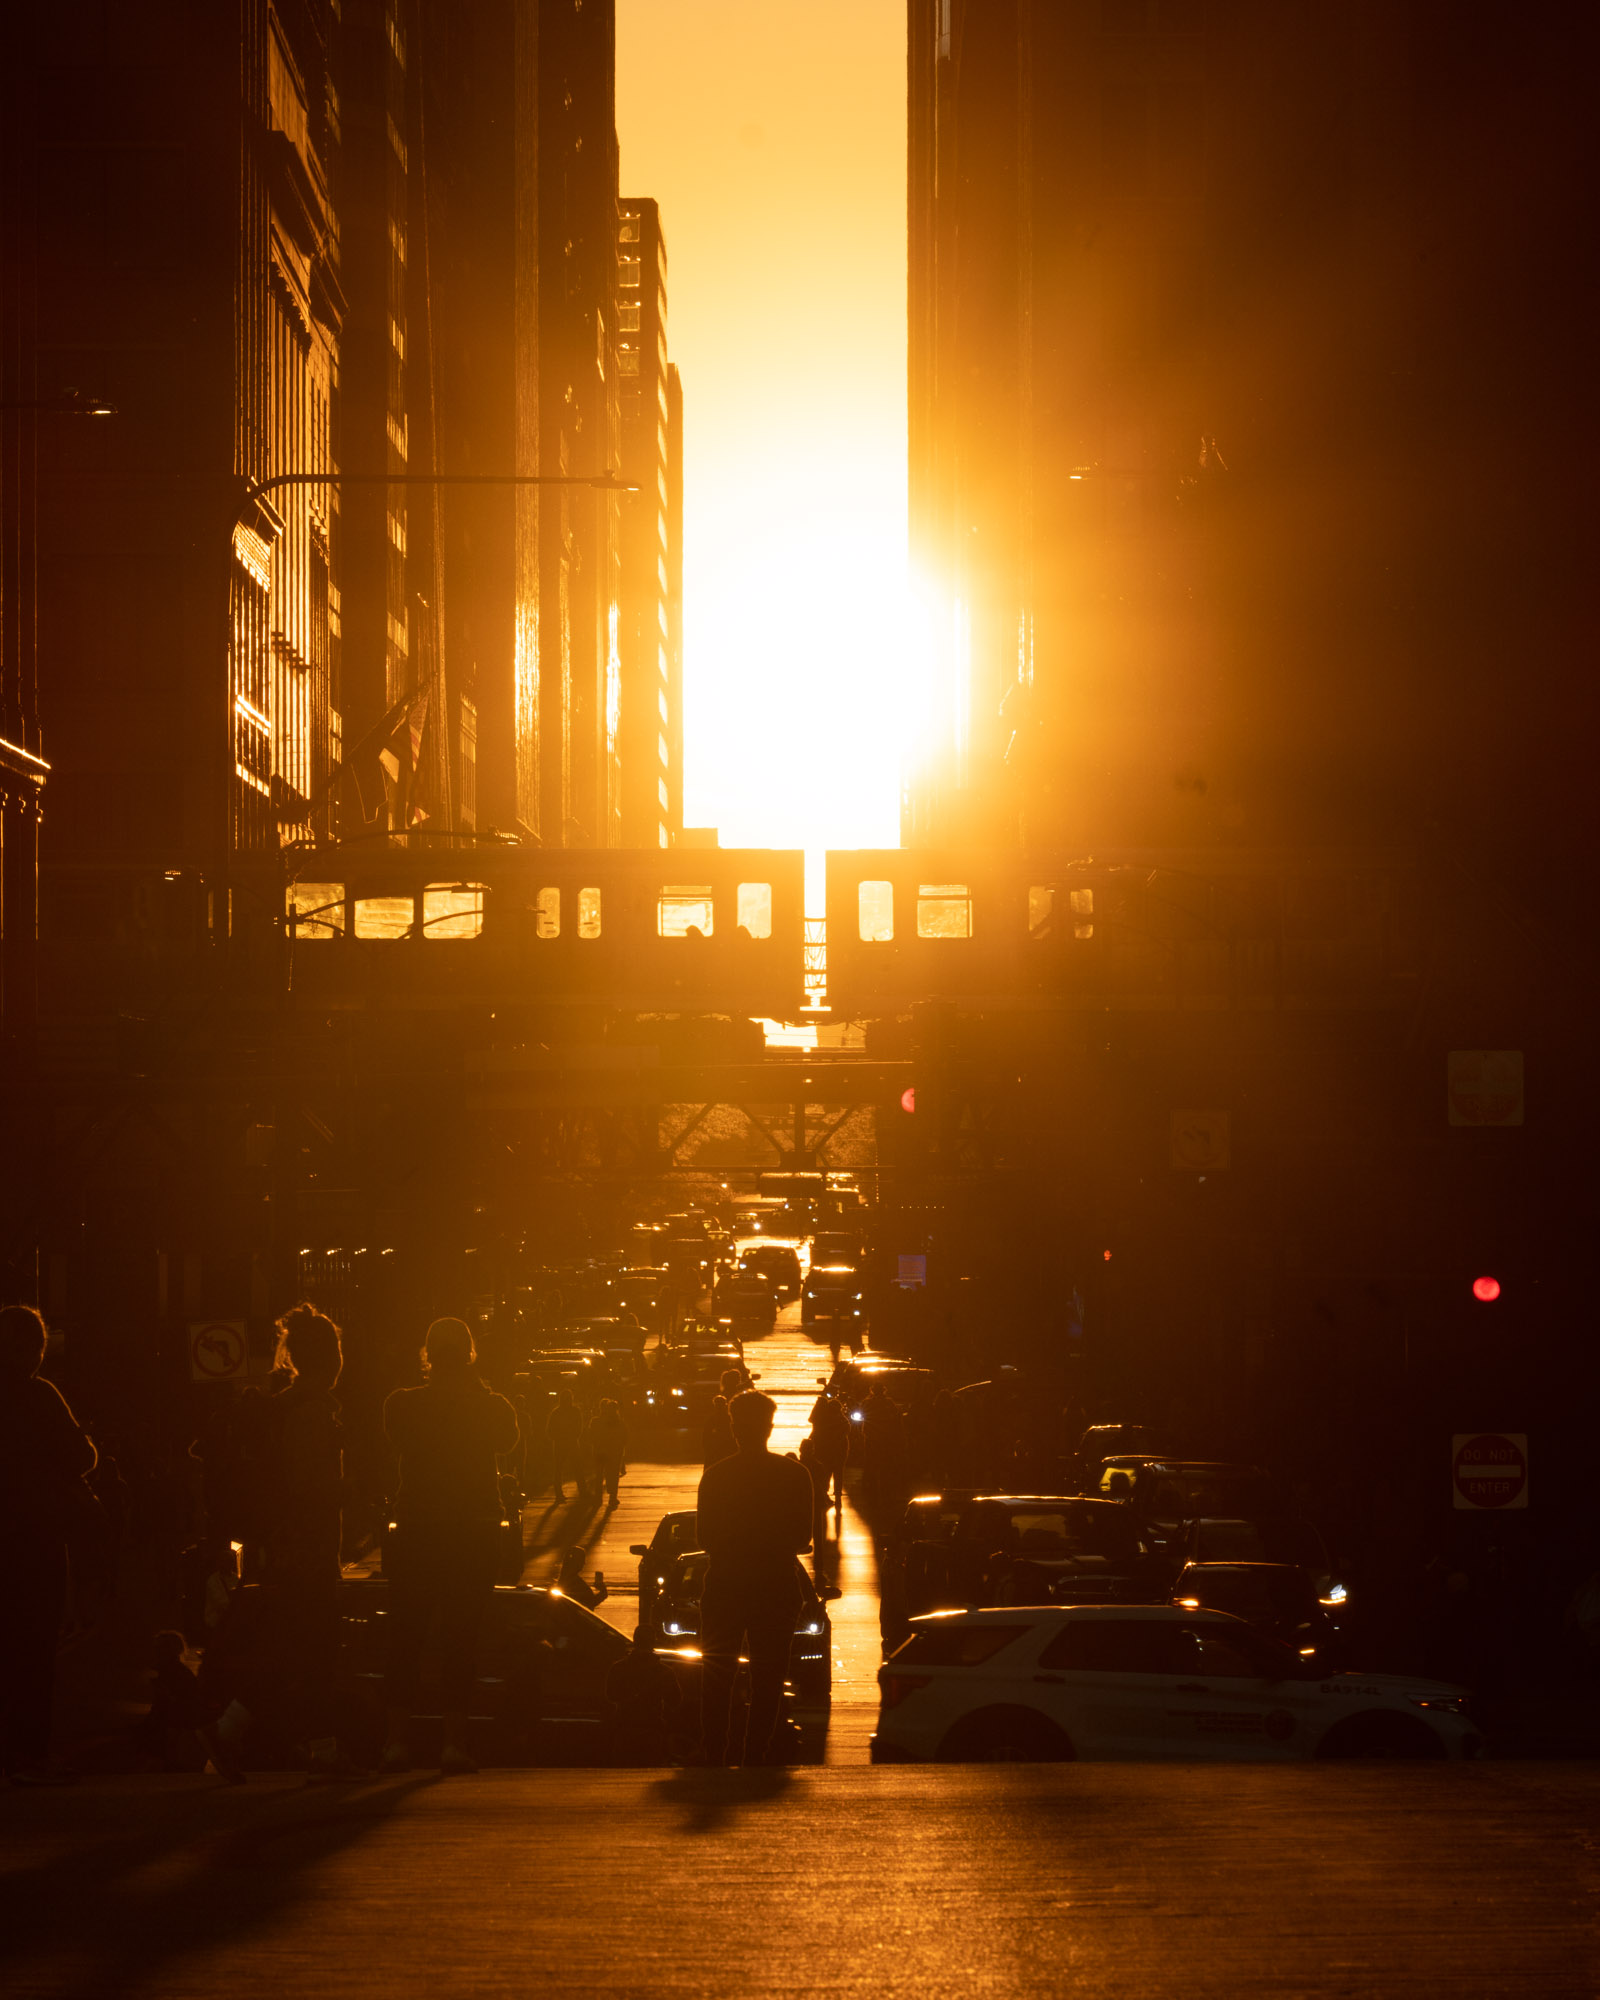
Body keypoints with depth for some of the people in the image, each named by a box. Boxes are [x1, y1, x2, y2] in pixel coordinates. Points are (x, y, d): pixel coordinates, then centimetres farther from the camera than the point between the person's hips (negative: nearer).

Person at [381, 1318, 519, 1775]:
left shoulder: (402, 1404, -6)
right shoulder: (491, 1407, -6)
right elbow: (509, 1440, 15)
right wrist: (477, 1388, 15)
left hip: (416, 1532, 0)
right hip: (475, 1533, 0)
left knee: (405, 1638, 7)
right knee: (460, 1638, 4)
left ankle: (398, 1739, 4)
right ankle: (454, 1741, 0)